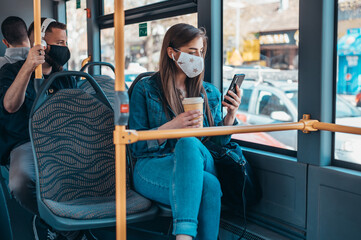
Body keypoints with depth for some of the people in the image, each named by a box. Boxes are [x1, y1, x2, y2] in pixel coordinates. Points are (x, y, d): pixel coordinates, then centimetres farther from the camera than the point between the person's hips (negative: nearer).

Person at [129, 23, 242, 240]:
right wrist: (171, 127, -16)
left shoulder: (210, 93, 17)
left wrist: (230, 116, -1)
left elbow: (218, 141, 17)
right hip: (153, 168, -3)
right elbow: (136, 146, 0)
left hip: (196, 165, 3)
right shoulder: (146, 89, 5)